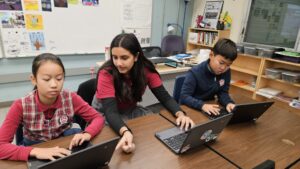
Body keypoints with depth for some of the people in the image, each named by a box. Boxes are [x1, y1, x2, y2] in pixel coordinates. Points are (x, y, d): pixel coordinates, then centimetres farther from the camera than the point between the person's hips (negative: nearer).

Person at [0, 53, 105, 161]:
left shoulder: (71, 99, -16)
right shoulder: (21, 106, -19)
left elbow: (98, 118, -12)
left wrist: (87, 134, -32)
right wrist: (35, 152, -36)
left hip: (65, 149, 2)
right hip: (34, 151, -2)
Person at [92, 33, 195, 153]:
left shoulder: (146, 69, -19)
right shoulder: (106, 73, -28)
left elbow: (164, 97, -17)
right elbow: (110, 111, -36)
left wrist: (180, 114, -36)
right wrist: (125, 132, -56)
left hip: (130, 110, 4)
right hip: (105, 113, -3)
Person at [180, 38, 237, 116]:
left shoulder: (226, 72, -4)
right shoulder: (195, 73, -21)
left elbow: (223, 92, 0)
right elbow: (184, 96, -24)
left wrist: (229, 103, -21)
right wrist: (202, 105, -39)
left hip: (209, 108, 5)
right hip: (190, 108, -4)